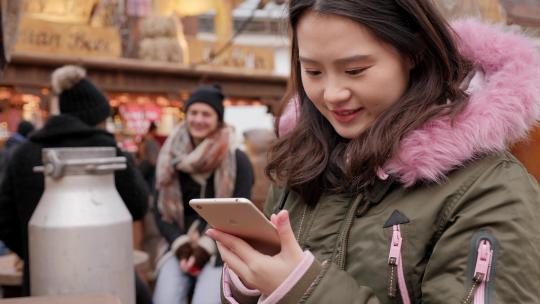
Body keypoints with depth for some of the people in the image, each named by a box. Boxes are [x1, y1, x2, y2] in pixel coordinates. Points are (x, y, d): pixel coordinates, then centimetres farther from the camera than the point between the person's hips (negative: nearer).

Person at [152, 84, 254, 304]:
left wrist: (207, 247, -15)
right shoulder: (172, 157, 8)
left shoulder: (237, 161, 0)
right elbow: (161, 212, 8)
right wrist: (180, 245, -9)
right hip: (181, 247, 3)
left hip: (222, 249, -2)